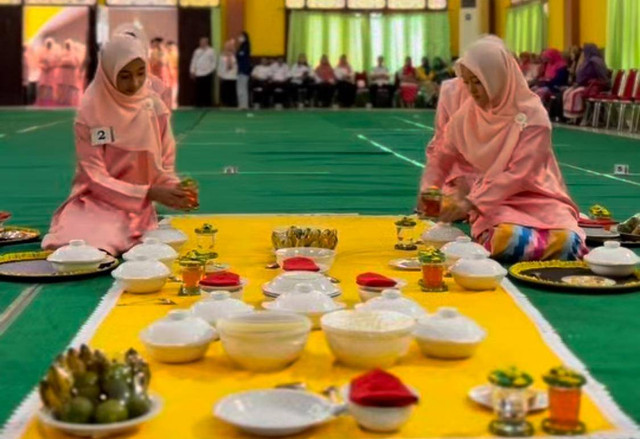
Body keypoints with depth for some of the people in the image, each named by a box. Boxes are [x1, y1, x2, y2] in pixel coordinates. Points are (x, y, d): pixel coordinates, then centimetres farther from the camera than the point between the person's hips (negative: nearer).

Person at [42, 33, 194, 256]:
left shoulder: (155, 108, -3)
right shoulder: (90, 112, -12)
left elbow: (165, 167, 4)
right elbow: (95, 177, -14)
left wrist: (175, 189, -20)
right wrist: (150, 193, -24)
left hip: (140, 206, 1)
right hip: (97, 201, -1)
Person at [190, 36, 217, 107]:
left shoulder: (211, 51, 4)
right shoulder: (197, 51, 13)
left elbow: (214, 61, 4)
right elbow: (193, 61, 14)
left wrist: (212, 69, -7)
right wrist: (192, 71, 8)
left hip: (208, 74, -3)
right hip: (198, 74, 3)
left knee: (207, 91, -2)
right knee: (198, 91, 2)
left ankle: (207, 105, 4)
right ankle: (198, 105, 8)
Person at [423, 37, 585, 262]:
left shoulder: (533, 116, -14)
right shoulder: (467, 114, -1)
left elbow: (518, 175, -19)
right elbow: (442, 158, 11)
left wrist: (471, 203, -26)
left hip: (536, 198, -2)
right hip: (493, 202, 2)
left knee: (567, 242, -30)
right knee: (508, 239, -33)